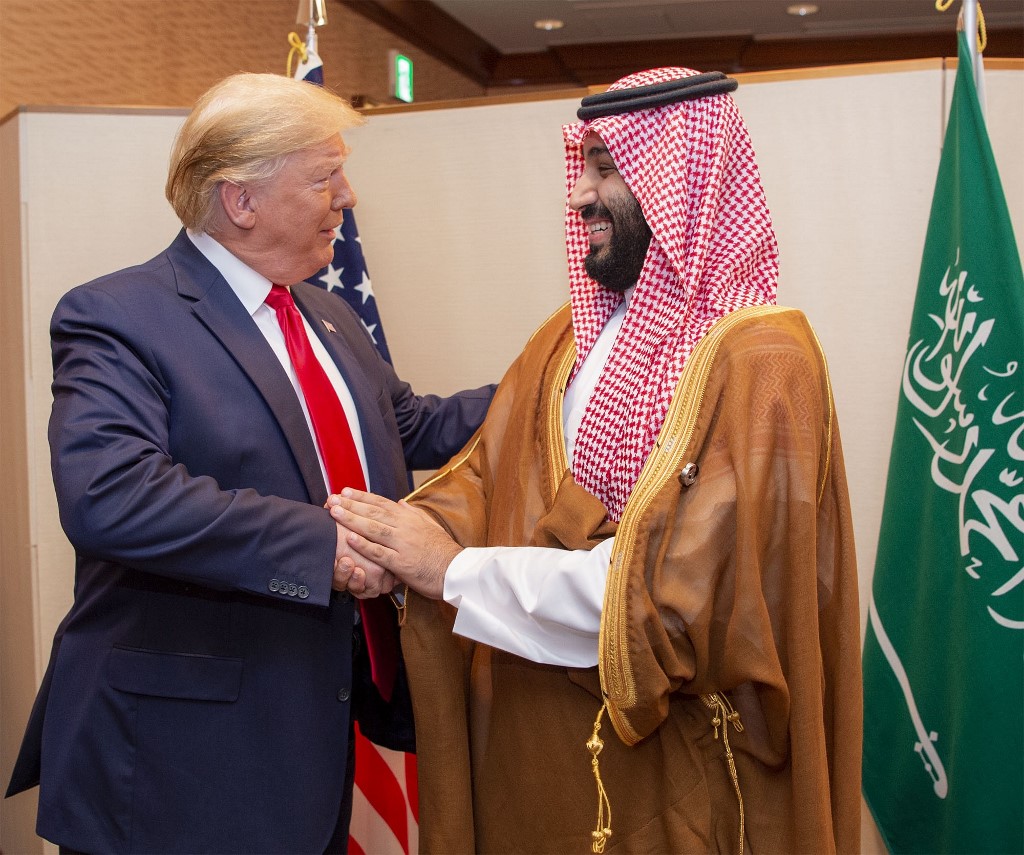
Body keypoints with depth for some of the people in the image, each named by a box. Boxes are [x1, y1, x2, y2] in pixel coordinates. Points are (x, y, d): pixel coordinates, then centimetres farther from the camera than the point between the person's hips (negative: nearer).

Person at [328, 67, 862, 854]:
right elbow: (485, 473, 2)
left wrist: (455, 569, -21)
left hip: (668, 766, -6)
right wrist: (391, 542, -19)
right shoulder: (571, 337, 6)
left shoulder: (760, 363, -18)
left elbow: (685, 586, -25)